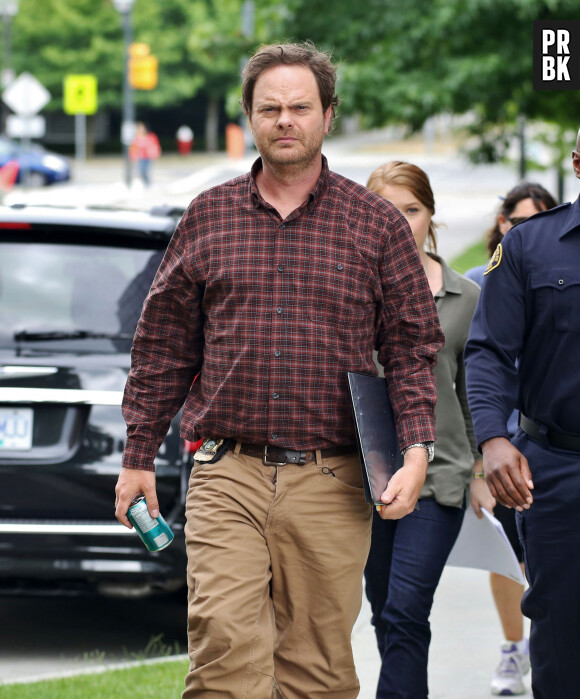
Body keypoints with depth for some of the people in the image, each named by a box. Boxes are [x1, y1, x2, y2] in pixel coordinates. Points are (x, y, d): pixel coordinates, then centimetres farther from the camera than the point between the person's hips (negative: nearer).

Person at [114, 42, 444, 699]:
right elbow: (162, 346, 15)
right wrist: (137, 457, 13)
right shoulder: (207, 218, 10)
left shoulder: (377, 224, 7)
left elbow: (413, 347, 6)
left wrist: (415, 451, -7)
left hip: (331, 485, 0)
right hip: (227, 476, 0)